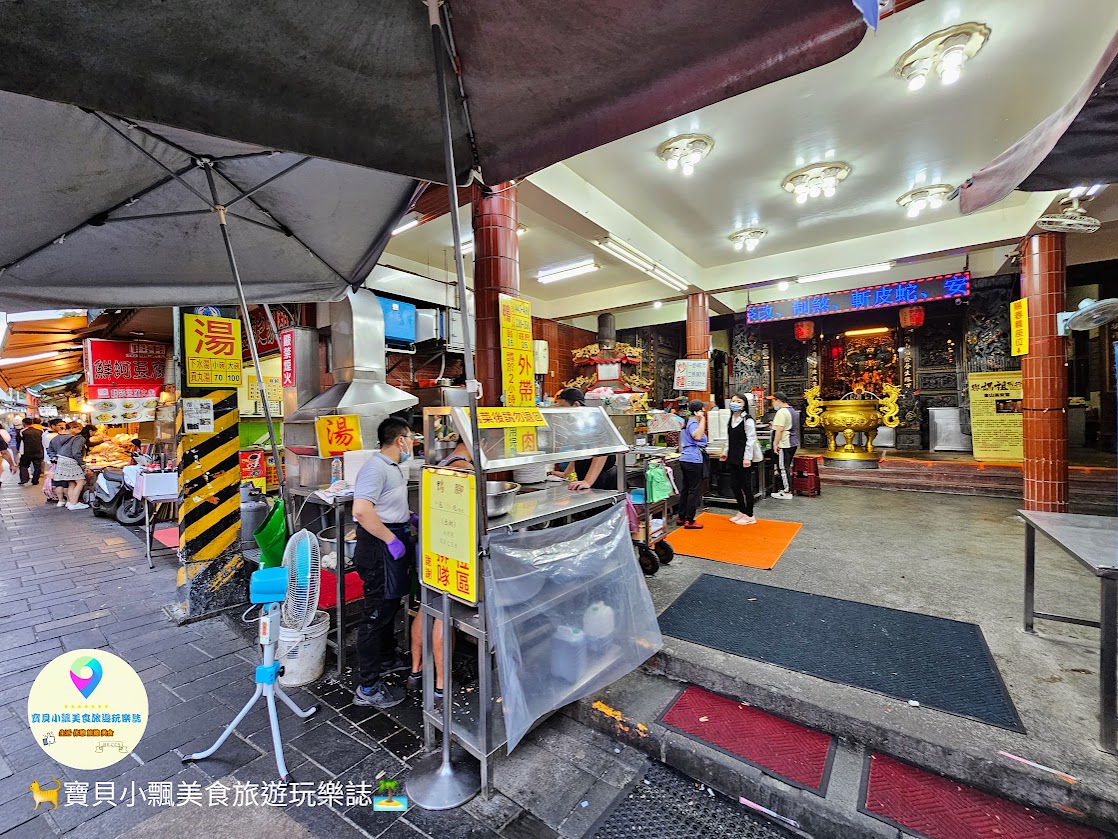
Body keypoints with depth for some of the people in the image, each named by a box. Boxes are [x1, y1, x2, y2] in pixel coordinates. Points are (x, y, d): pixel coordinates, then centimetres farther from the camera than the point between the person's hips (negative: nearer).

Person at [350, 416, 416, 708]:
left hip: (394, 542, 10)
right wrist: (391, 540, -26)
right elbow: (361, 511, -31)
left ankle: (386, 658, 43)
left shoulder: (393, 467, 12)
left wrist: (409, 517, 16)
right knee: (377, 613, -1)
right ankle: (368, 688, 12)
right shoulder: (375, 467, -20)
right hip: (380, 546, -10)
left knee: (390, 605, 24)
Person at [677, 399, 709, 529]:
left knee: (686, 489, 15)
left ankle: (681, 517, 22)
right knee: (694, 490, -4)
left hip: (686, 459, 10)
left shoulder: (689, 422, 17)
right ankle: (690, 521, 1)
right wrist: (702, 419, -29)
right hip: (693, 460, -10)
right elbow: (697, 436, -35)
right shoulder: (693, 423, -15)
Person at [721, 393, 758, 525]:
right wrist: (726, 453, 18)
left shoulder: (747, 420, -11)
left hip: (743, 459, -8)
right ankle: (741, 512, 26)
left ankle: (749, 516, 13)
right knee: (735, 485, 12)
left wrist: (747, 457, -19)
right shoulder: (731, 419, 12)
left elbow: (751, 439, -15)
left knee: (746, 486, 1)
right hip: (733, 458, 8)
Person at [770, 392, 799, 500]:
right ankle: (787, 489, 22)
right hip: (793, 443, 10)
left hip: (784, 444, -10)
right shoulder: (792, 410, 16)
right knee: (786, 467, 16)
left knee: (783, 468, -4)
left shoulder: (782, 412, -16)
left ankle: (787, 492, 0)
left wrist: (775, 443, -19)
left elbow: (780, 429, -22)